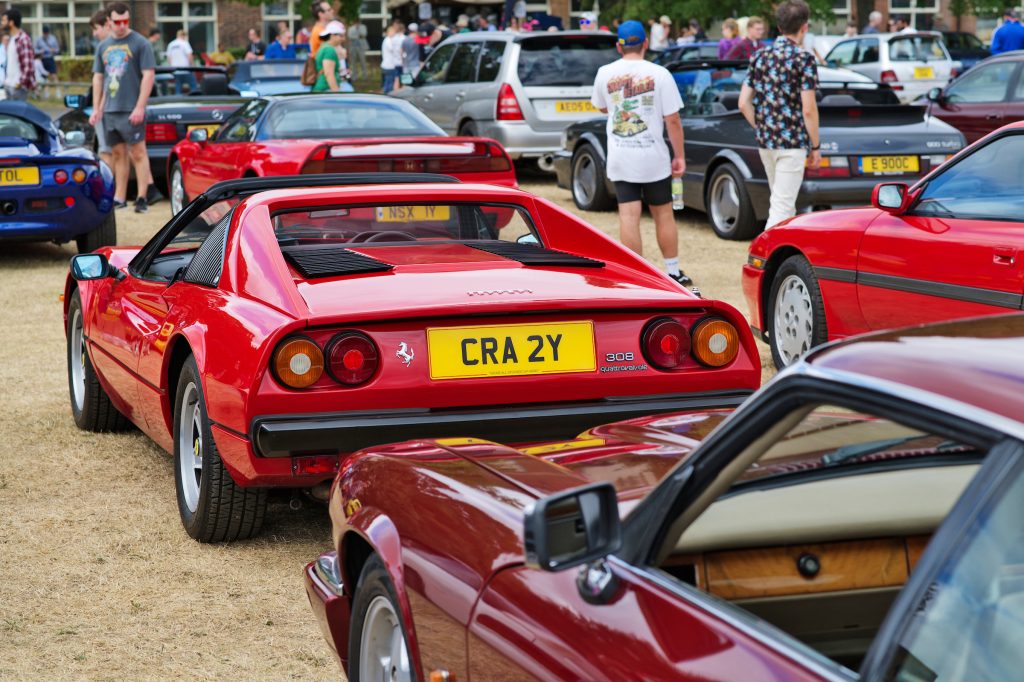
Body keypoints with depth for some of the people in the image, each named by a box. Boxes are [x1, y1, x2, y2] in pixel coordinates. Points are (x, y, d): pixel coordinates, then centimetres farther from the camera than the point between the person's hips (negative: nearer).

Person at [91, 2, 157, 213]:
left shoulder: (140, 43, -4)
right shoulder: (103, 47, 13)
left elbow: (148, 75, -9)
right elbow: (98, 78, 18)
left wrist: (140, 107, -15)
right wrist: (96, 108, 11)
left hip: (131, 110, -6)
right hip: (109, 110, 6)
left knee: (138, 152, -6)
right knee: (118, 154, 10)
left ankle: (142, 197, -5)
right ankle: (119, 198, 14)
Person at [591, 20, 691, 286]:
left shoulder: (605, 74, 0)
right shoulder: (659, 74, -8)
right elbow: (672, 119, -7)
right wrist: (679, 156, -1)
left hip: (619, 158, 1)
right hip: (653, 157, -1)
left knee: (628, 216, -1)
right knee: (663, 214, 12)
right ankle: (674, 272, 19)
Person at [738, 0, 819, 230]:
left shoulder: (759, 56, 8)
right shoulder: (803, 58, -10)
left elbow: (744, 103, 6)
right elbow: (808, 109, -13)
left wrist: (761, 130, 15)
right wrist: (816, 146, -4)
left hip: (765, 142, 7)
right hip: (792, 142, -7)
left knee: (783, 203, 19)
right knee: (782, 207, -7)